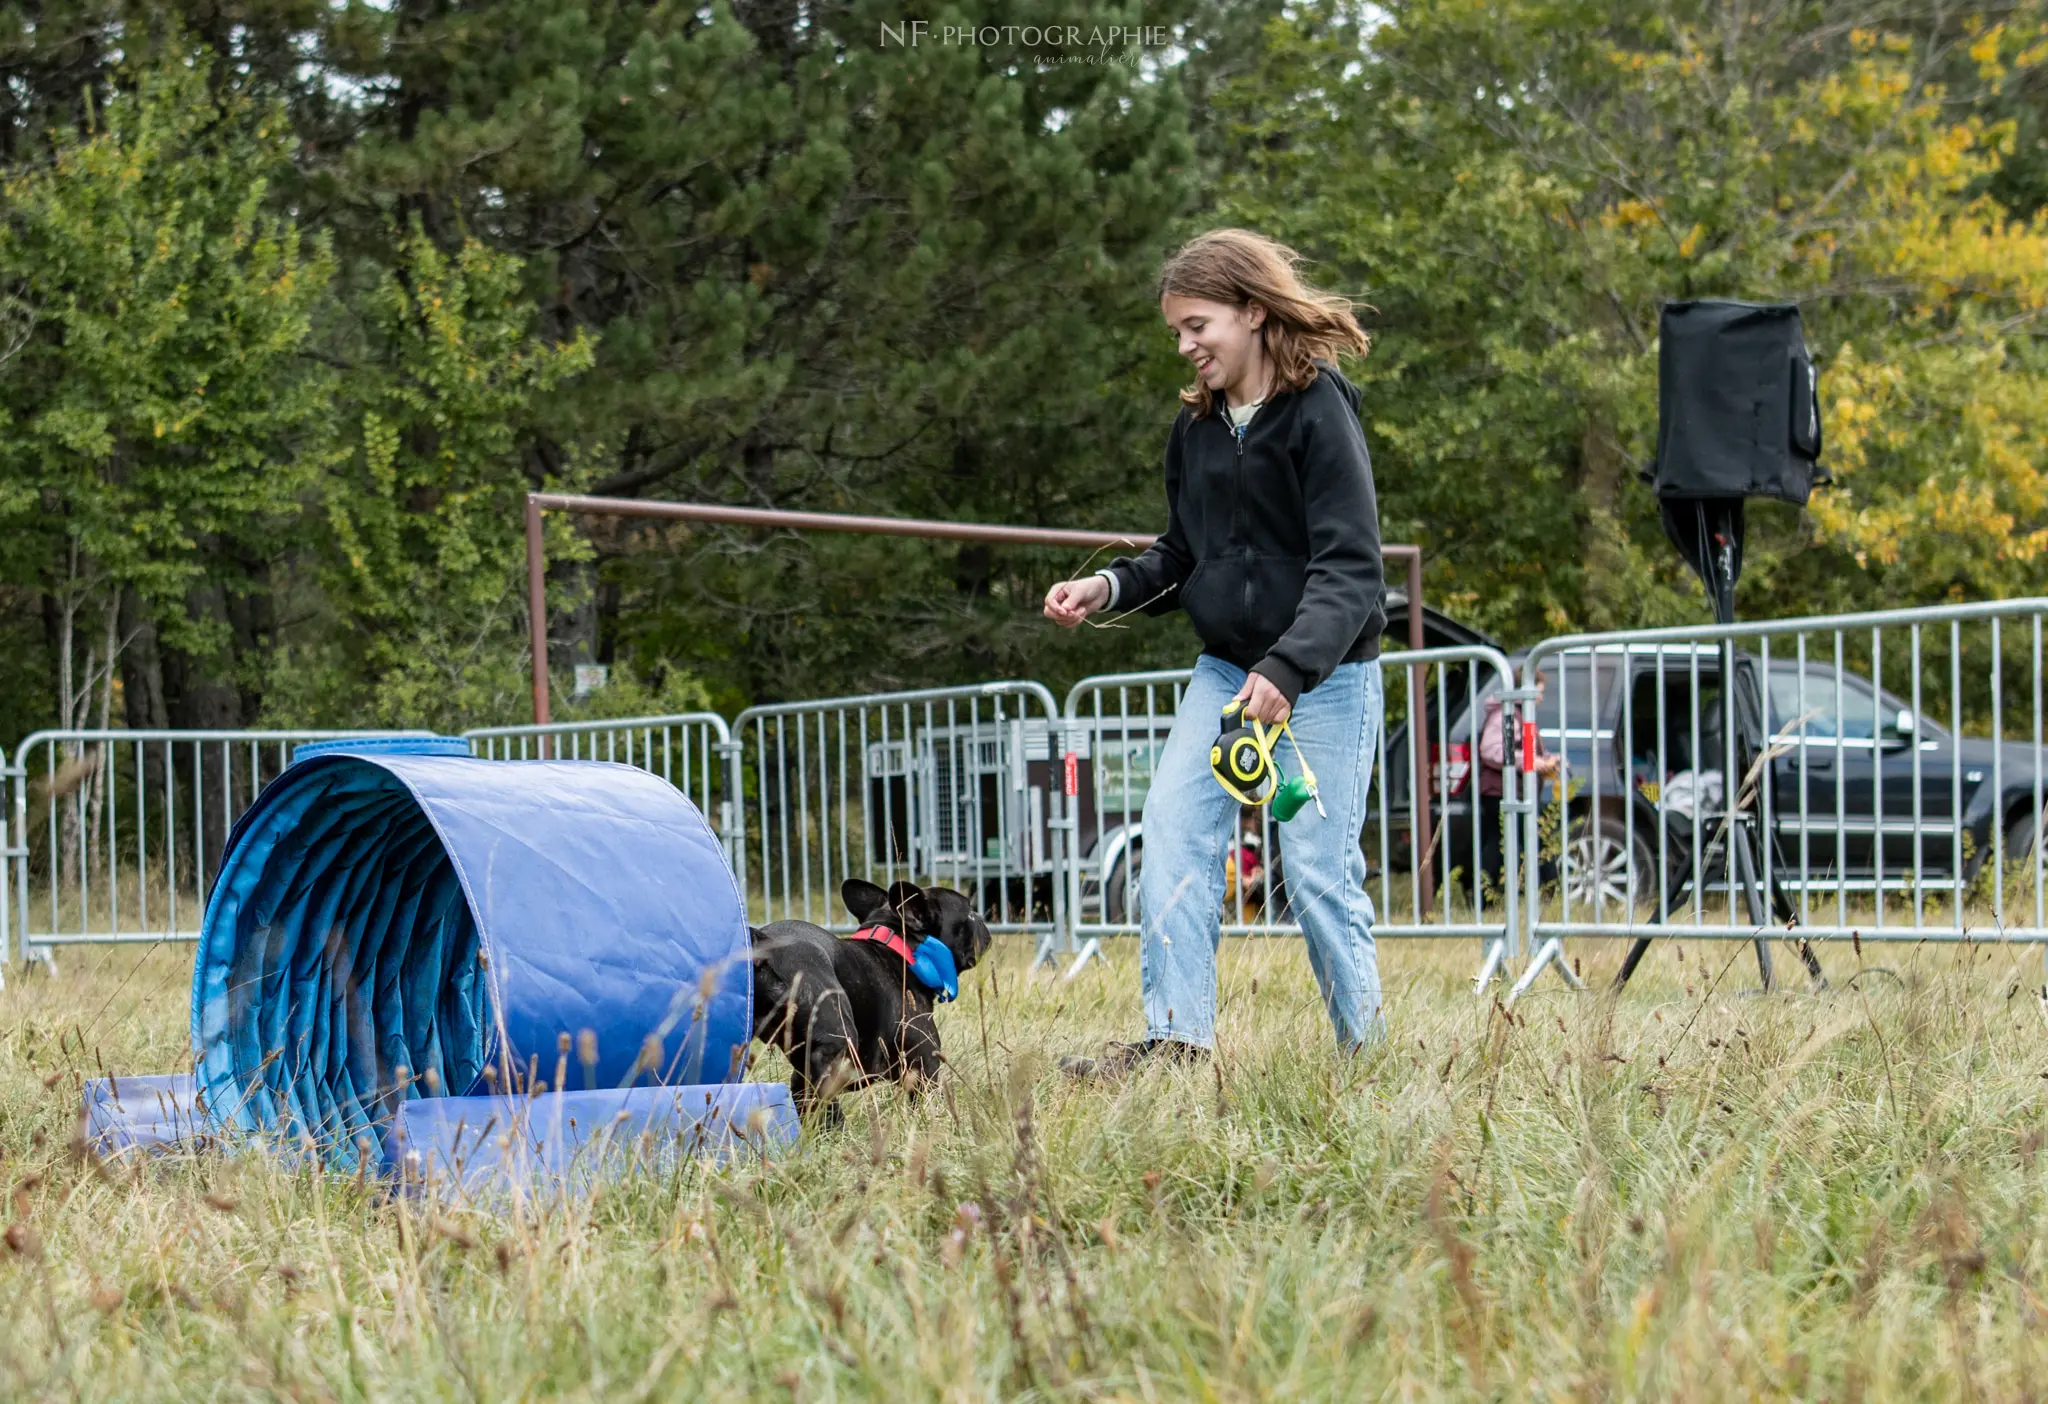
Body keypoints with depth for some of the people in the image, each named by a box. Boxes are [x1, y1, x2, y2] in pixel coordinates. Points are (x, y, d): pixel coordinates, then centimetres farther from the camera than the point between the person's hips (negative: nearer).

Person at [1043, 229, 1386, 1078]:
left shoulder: (1318, 412, -13)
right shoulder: (1197, 425, 9)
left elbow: (1350, 569, -20)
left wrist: (1288, 668, -33)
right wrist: (1109, 586, -2)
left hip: (1324, 674, -6)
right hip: (1225, 668, 6)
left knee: (1317, 864, -6)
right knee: (1173, 824, -10)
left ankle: (1365, 1047, 10)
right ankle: (1174, 1035, -12)